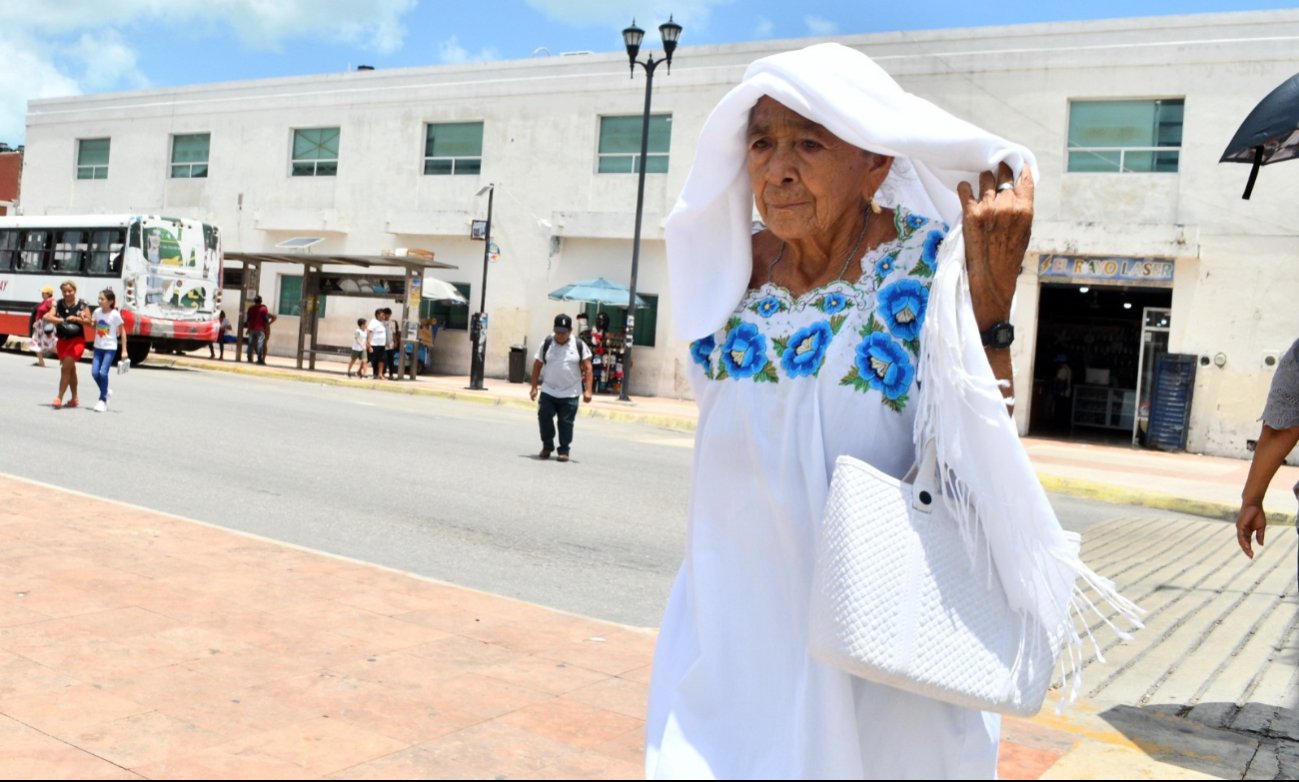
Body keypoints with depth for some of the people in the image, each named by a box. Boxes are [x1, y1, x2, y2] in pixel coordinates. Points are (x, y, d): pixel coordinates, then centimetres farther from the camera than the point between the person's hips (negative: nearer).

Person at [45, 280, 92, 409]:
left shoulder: (82, 305, -5)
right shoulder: (58, 304, 4)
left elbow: (89, 322, -4)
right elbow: (48, 316, -10)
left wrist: (76, 319, -20)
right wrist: (61, 320, -26)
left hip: (77, 340, -5)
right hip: (62, 340, 5)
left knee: (65, 368, -14)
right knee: (71, 369, 15)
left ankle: (59, 397, -10)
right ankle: (74, 398, 26)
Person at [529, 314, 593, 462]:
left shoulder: (579, 345, -2)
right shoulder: (546, 344, 2)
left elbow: (587, 368, -1)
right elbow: (537, 365, 7)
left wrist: (587, 390, -8)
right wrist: (534, 387, 4)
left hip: (570, 394, -2)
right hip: (548, 391, 2)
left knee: (566, 422, 0)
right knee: (544, 416, -3)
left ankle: (564, 450, 11)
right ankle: (547, 446, 17)